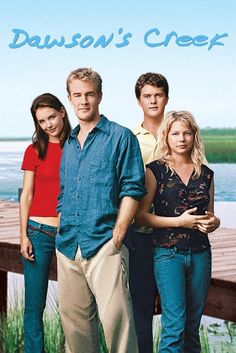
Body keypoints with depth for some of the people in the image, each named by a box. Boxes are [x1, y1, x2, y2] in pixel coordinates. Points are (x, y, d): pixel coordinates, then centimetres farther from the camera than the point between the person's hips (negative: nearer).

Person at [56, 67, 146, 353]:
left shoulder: (121, 137, 0)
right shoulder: (69, 145, 19)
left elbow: (132, 190, -6)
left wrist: (117, 235, -13)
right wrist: (62, 236, 13)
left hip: (103, 243, -6)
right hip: (68, 246, 6)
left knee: (114, 316, -14)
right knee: (73, 318, 10)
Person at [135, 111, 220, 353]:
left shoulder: (205, 174, 11)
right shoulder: (156, 170, -1)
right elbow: (141, 215, -5)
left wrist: (213, 222, -2)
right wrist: (179, 221, -14)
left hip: (200, 253, 4)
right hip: (168, 252, -4)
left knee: (192, 326, 9)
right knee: (175, 324, -12)